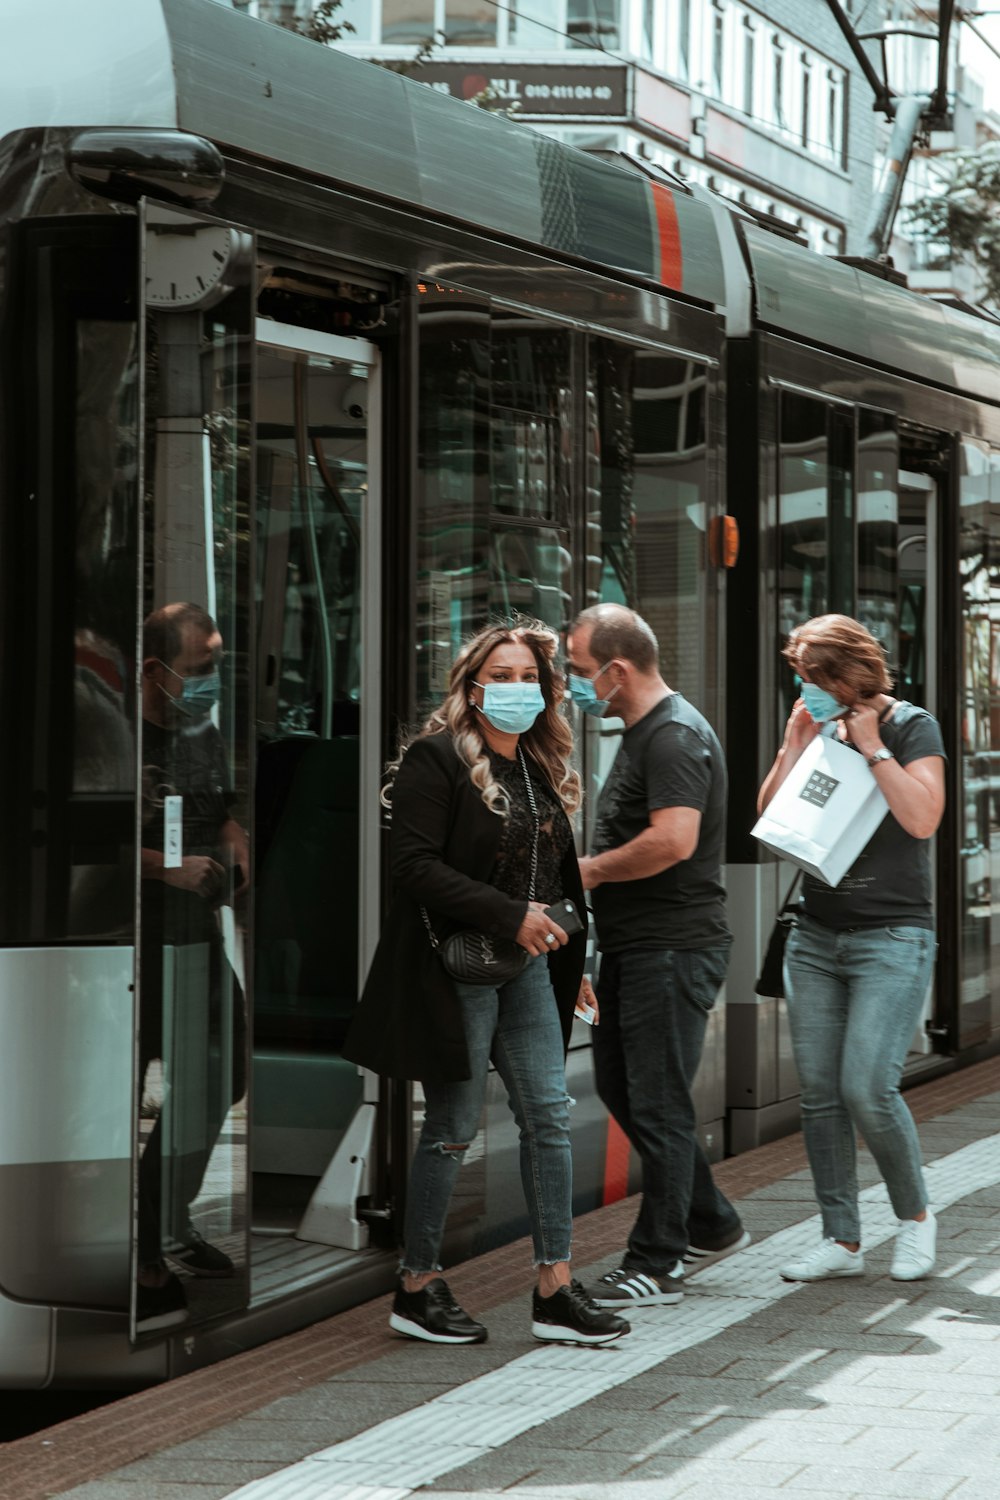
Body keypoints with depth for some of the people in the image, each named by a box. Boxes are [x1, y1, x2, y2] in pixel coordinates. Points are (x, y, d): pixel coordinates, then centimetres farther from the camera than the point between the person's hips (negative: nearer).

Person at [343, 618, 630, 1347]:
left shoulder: (543, 767, 14)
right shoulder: (436, 759, -9)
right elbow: (417, 867, -17)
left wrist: (567, 956, 15)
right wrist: (510, 915, -20)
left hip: (527, 966, 7)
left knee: (549, 1115, 3)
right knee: (454, 1127, -1)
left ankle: (556, 1289, 8)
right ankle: (418, 1286, 12)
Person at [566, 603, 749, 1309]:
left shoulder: (675, 735, -17)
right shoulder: (643, 731, 17)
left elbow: (673, 840, -29)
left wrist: (592, 869, -16)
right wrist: (594, 868, 11)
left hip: (673, 949, -11)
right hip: (634, 946, 11)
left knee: (657, 1104, -4)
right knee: (620, 1087, 16)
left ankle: (655, 1265, 5)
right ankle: (711, 1224, 27)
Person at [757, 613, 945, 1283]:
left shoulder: (911, 727, -4)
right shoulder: (818, 730, 11)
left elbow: (922, 818, -17)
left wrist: (872, 746, -14)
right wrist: (795, 746, -3)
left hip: (893, 935, -6)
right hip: (816, 935, 6)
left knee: (868, 1088, -14)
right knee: (820, 1092, 2)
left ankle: (915, 1214, 8)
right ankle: (842, 1240, 10)